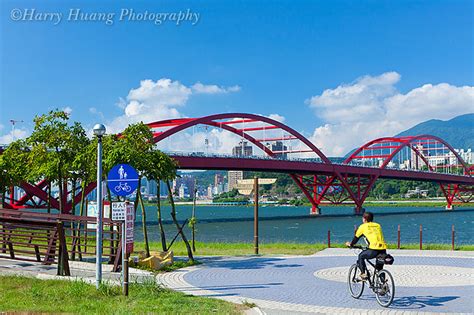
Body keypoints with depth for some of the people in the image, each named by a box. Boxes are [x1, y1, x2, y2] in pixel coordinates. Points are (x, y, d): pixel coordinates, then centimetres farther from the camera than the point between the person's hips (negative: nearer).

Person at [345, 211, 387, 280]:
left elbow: (356, 237, 20)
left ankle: (363, 273, 9)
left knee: (361, 256, 20)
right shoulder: (378, 225, 23)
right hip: (383, 250, 5)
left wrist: (351, 244, 38)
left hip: (373, 250, -5)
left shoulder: (363, 226, 10)